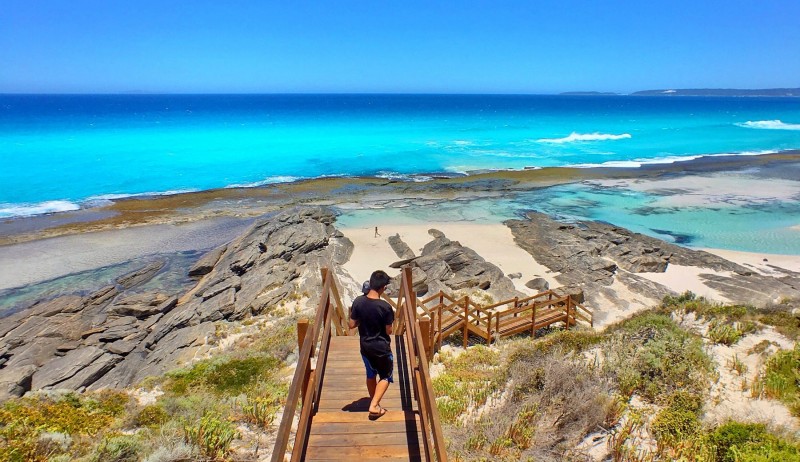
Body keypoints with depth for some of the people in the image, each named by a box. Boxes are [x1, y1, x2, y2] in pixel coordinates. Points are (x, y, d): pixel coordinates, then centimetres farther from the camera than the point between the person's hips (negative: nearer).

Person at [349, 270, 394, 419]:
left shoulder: (358, 301, -14)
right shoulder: (385, 307, -24)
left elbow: (352, 325, -6)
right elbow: (389, 331, -14)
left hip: (365, 345, 4)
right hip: (382, 347, -4)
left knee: (371, 375, 24)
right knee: (386, 377, 16)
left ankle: (373, 403, 38)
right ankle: (374, 406, 7)